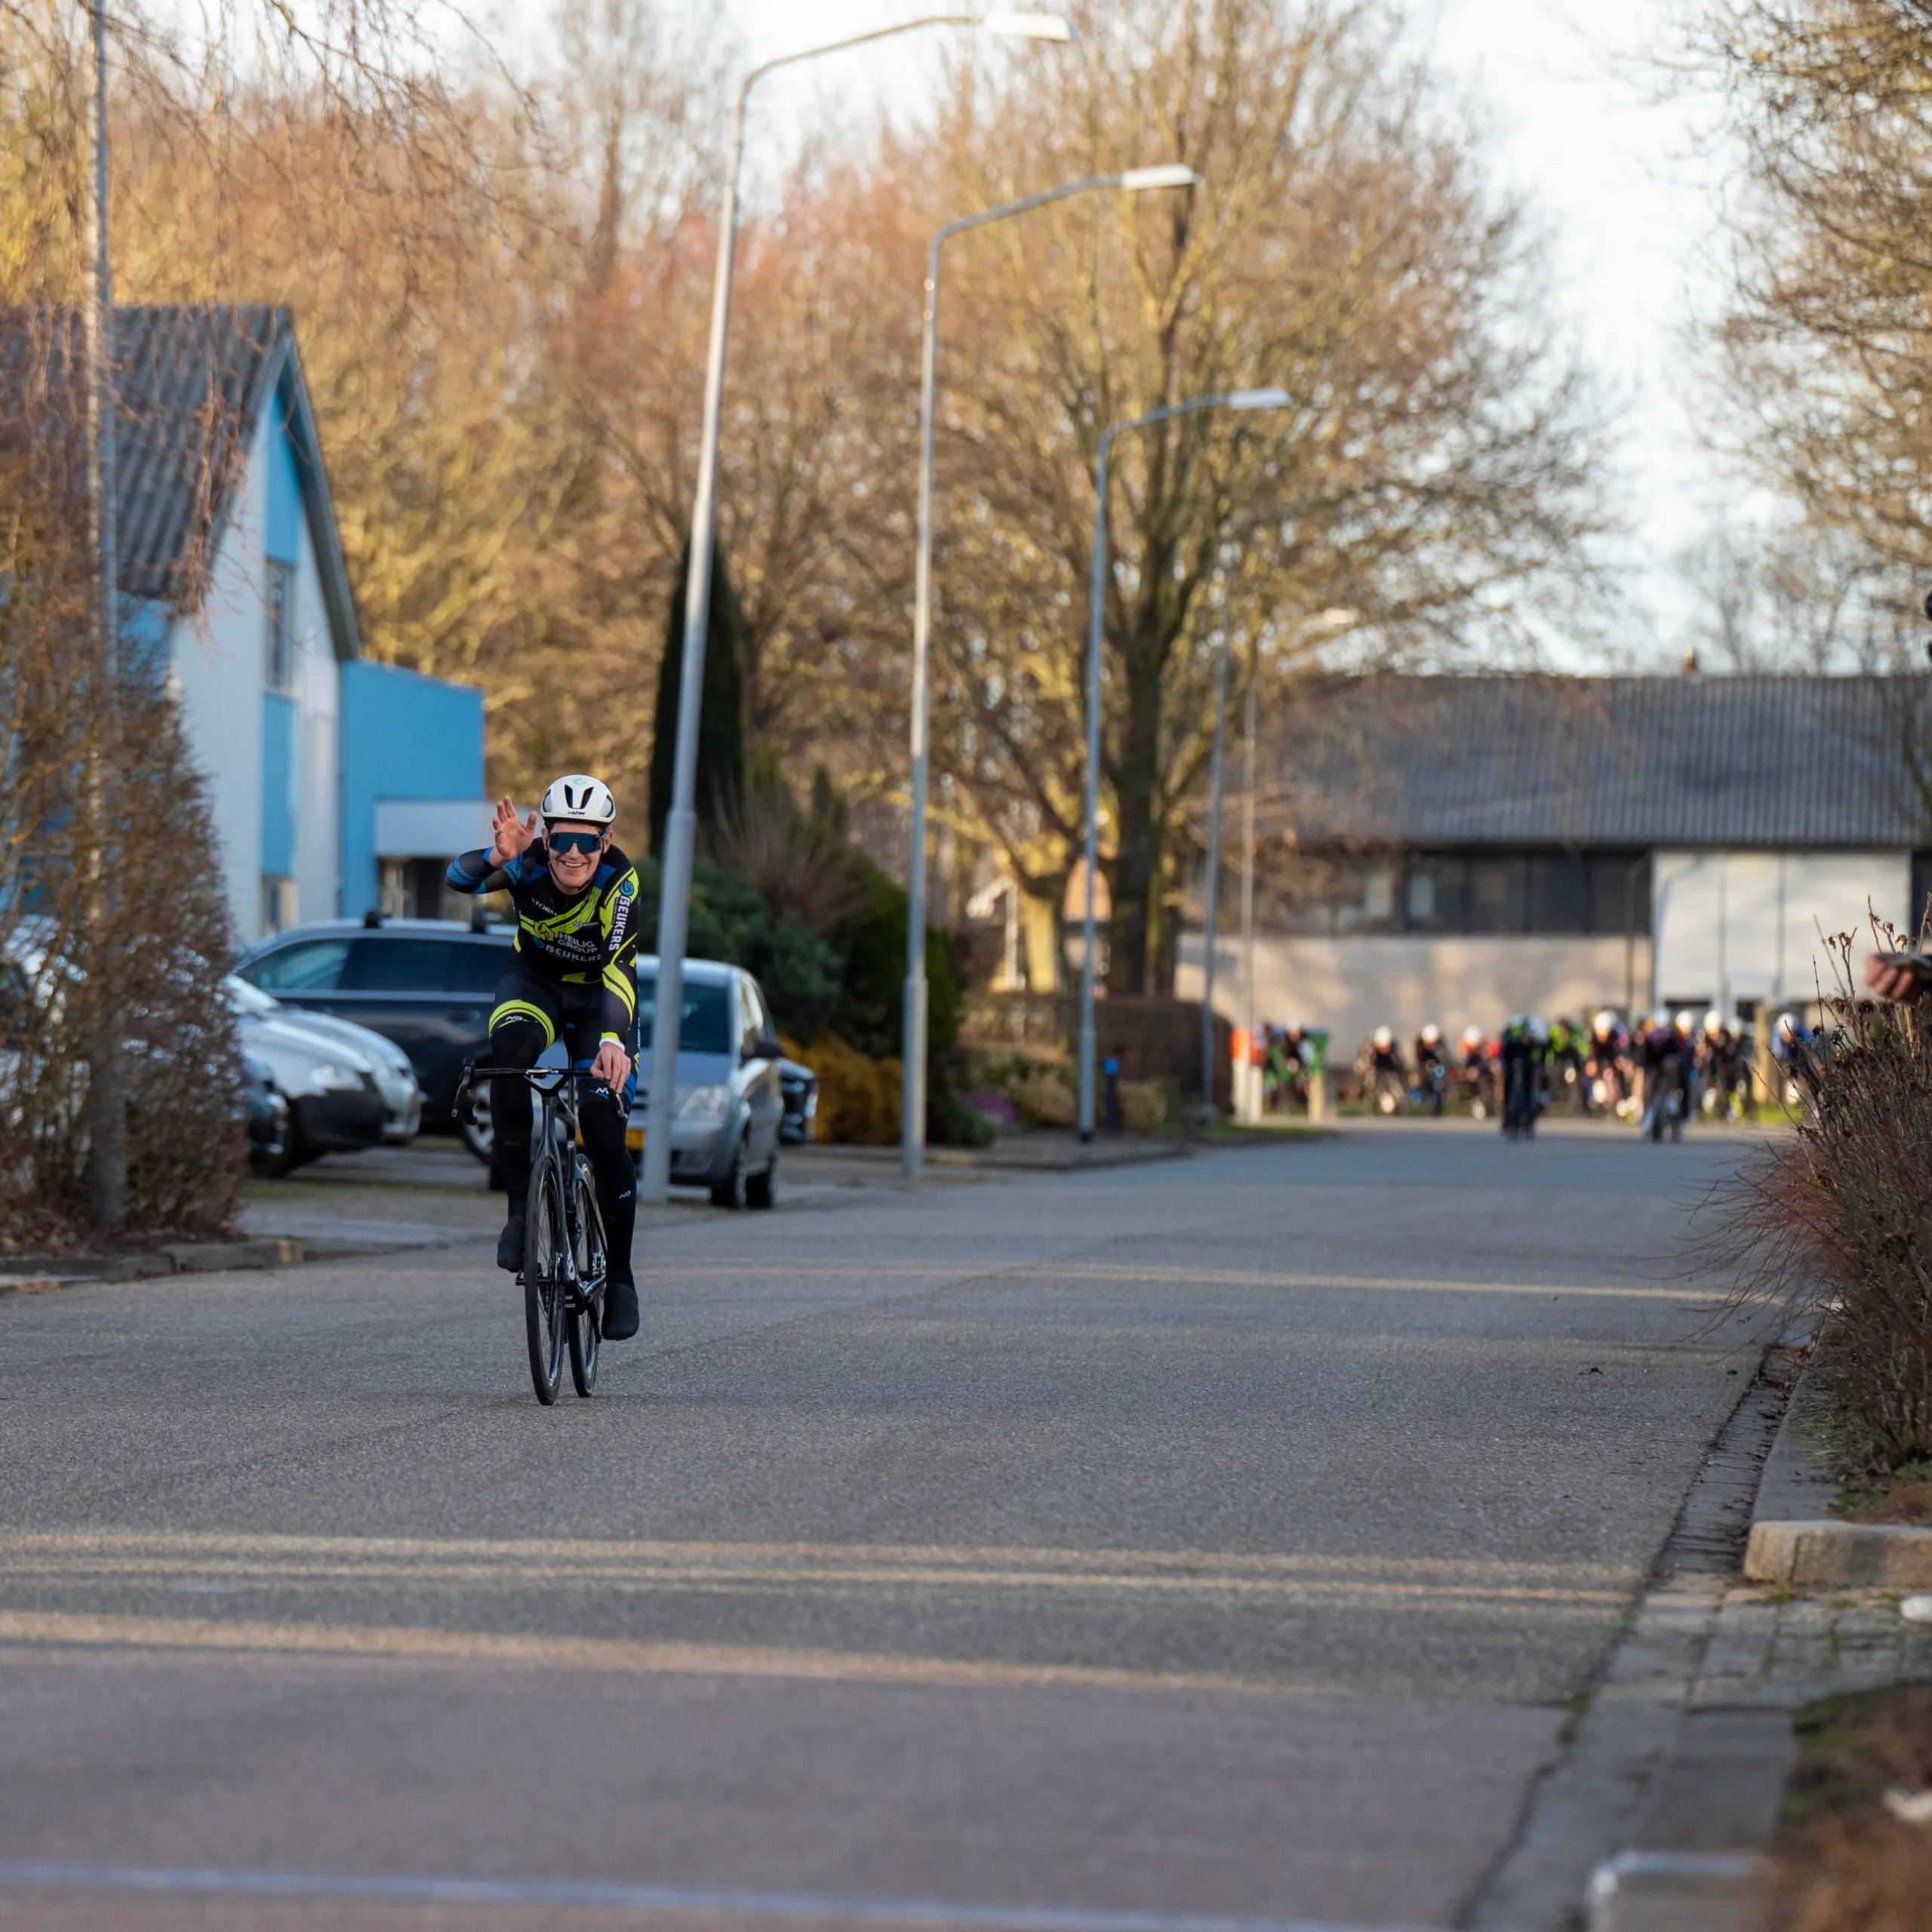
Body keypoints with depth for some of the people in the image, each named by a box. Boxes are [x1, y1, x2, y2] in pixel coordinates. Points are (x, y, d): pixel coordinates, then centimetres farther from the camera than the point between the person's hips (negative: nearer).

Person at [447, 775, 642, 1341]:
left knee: (605, 1137, -14)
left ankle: (618, 1275, 6)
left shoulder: (619, 882, -30)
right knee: (510, 1048, -35)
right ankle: (521, 1205, -24)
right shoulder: (529, 862, -25)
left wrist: (614, 1040, -57)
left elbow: (619, 969, -41)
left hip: (597, 997, -1)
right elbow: (459, 878, -40)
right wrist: (498, 855, -61)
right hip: (535, 981, 1)